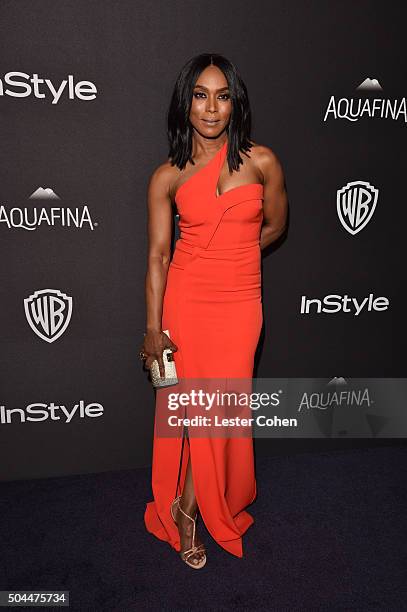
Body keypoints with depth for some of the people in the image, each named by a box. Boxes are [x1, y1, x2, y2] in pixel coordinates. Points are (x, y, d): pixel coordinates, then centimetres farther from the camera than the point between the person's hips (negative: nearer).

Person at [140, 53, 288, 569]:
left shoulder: (261, 162, -1)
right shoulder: (167, 176, -1)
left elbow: (273, 227, 12)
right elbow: (157, 255, -4)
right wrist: (153, 327, -8)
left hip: (239, 303, 1)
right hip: (184, 298, 0)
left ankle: (185, 506, 29)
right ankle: (187, 509, 32)